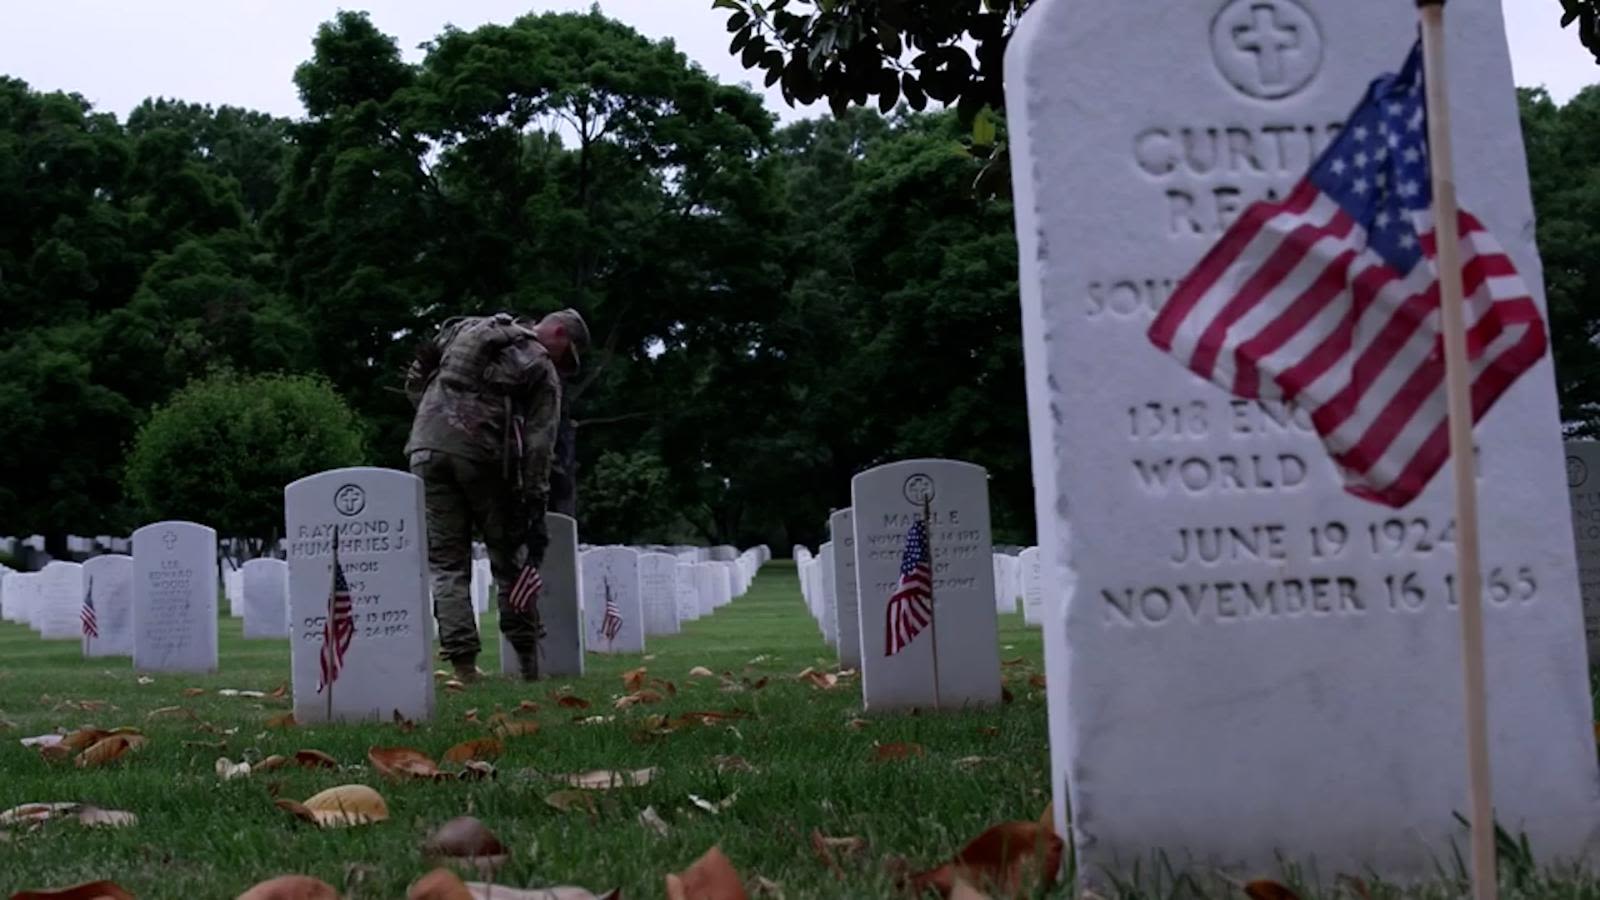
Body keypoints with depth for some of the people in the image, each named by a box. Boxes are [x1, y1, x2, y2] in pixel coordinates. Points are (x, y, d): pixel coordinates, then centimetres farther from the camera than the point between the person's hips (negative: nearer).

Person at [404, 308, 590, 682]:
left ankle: (463, 663, -2)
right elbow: (538, 447, 1)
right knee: (510, 558, 12)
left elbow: (416, 375, 18)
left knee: (446, 562, 6)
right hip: (482, 454, -3)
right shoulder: (543, 372, 9)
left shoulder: (468, 327, 21)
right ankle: (529, 663, 13)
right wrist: (534, 513, 0)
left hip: (427, 444, 3)